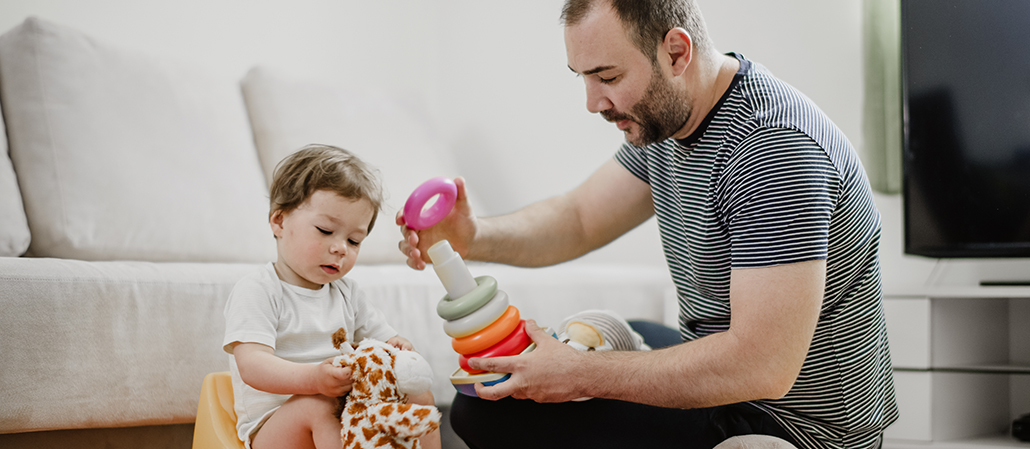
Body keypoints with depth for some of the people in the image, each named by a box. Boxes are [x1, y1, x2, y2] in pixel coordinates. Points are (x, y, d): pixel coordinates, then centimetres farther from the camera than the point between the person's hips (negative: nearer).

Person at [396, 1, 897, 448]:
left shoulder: (775, 149, -30)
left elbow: (763, 367, -33)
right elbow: (578, 219, 8)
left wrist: (578, 374, -27)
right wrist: (472, 236, -13)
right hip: (715, 374, 9)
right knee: (480, 403, 13)